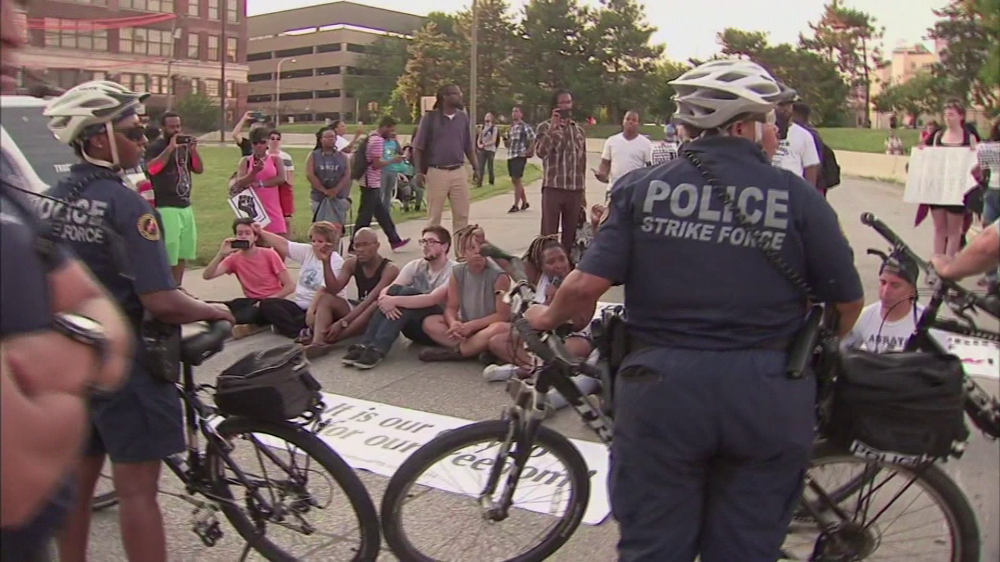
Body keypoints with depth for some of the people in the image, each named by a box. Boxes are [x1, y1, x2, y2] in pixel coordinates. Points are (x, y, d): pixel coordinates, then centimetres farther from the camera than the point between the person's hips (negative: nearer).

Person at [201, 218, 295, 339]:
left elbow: (290, 286, -8)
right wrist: (221, 254, -21)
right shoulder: (234, 259, 3)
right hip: (253, 302, 4)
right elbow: (206, 276, -10)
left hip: (273, 302, -4)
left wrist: (266, 300, -20)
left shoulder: (269, 254, -6)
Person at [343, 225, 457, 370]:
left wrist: (395, 301, -36)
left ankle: (377, 349, -37)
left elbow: (432, 299, -29)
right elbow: (385, 290, -8)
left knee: (407, 292, -28)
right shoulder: (415, 266, 4)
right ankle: (364, 345, -29)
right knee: (395, 290, -21)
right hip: (415, 326, 5)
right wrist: (385, 300, -32)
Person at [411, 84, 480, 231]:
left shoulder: (463, 117, 8)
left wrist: (475, 166, 10)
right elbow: (418, 148, -3)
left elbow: (468, 146, 15)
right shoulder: (430, 118, -5)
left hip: (459, 172, 4)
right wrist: (419, 172, -10)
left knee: (462, 214, 7)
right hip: (436, 172, -4)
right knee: (434, 216, 4)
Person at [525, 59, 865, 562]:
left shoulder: (642, 188, -1)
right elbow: (848, 300, 2)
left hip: (662, 384, 0)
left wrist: (548, 318, 12)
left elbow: (586, 285, -8)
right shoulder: (797, 196, -3)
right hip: (765, 394, 0)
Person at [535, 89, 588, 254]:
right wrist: (553, 127, -19)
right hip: (553, 188, -4)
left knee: (571, 234, 7)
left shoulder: (579, 130, 14)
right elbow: (540, 151, -18)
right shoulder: (546, 127, 1)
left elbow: (582, 162, 16)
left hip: (575, 190, 4)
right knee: (549, 233, -3)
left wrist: (583, 191, 14)